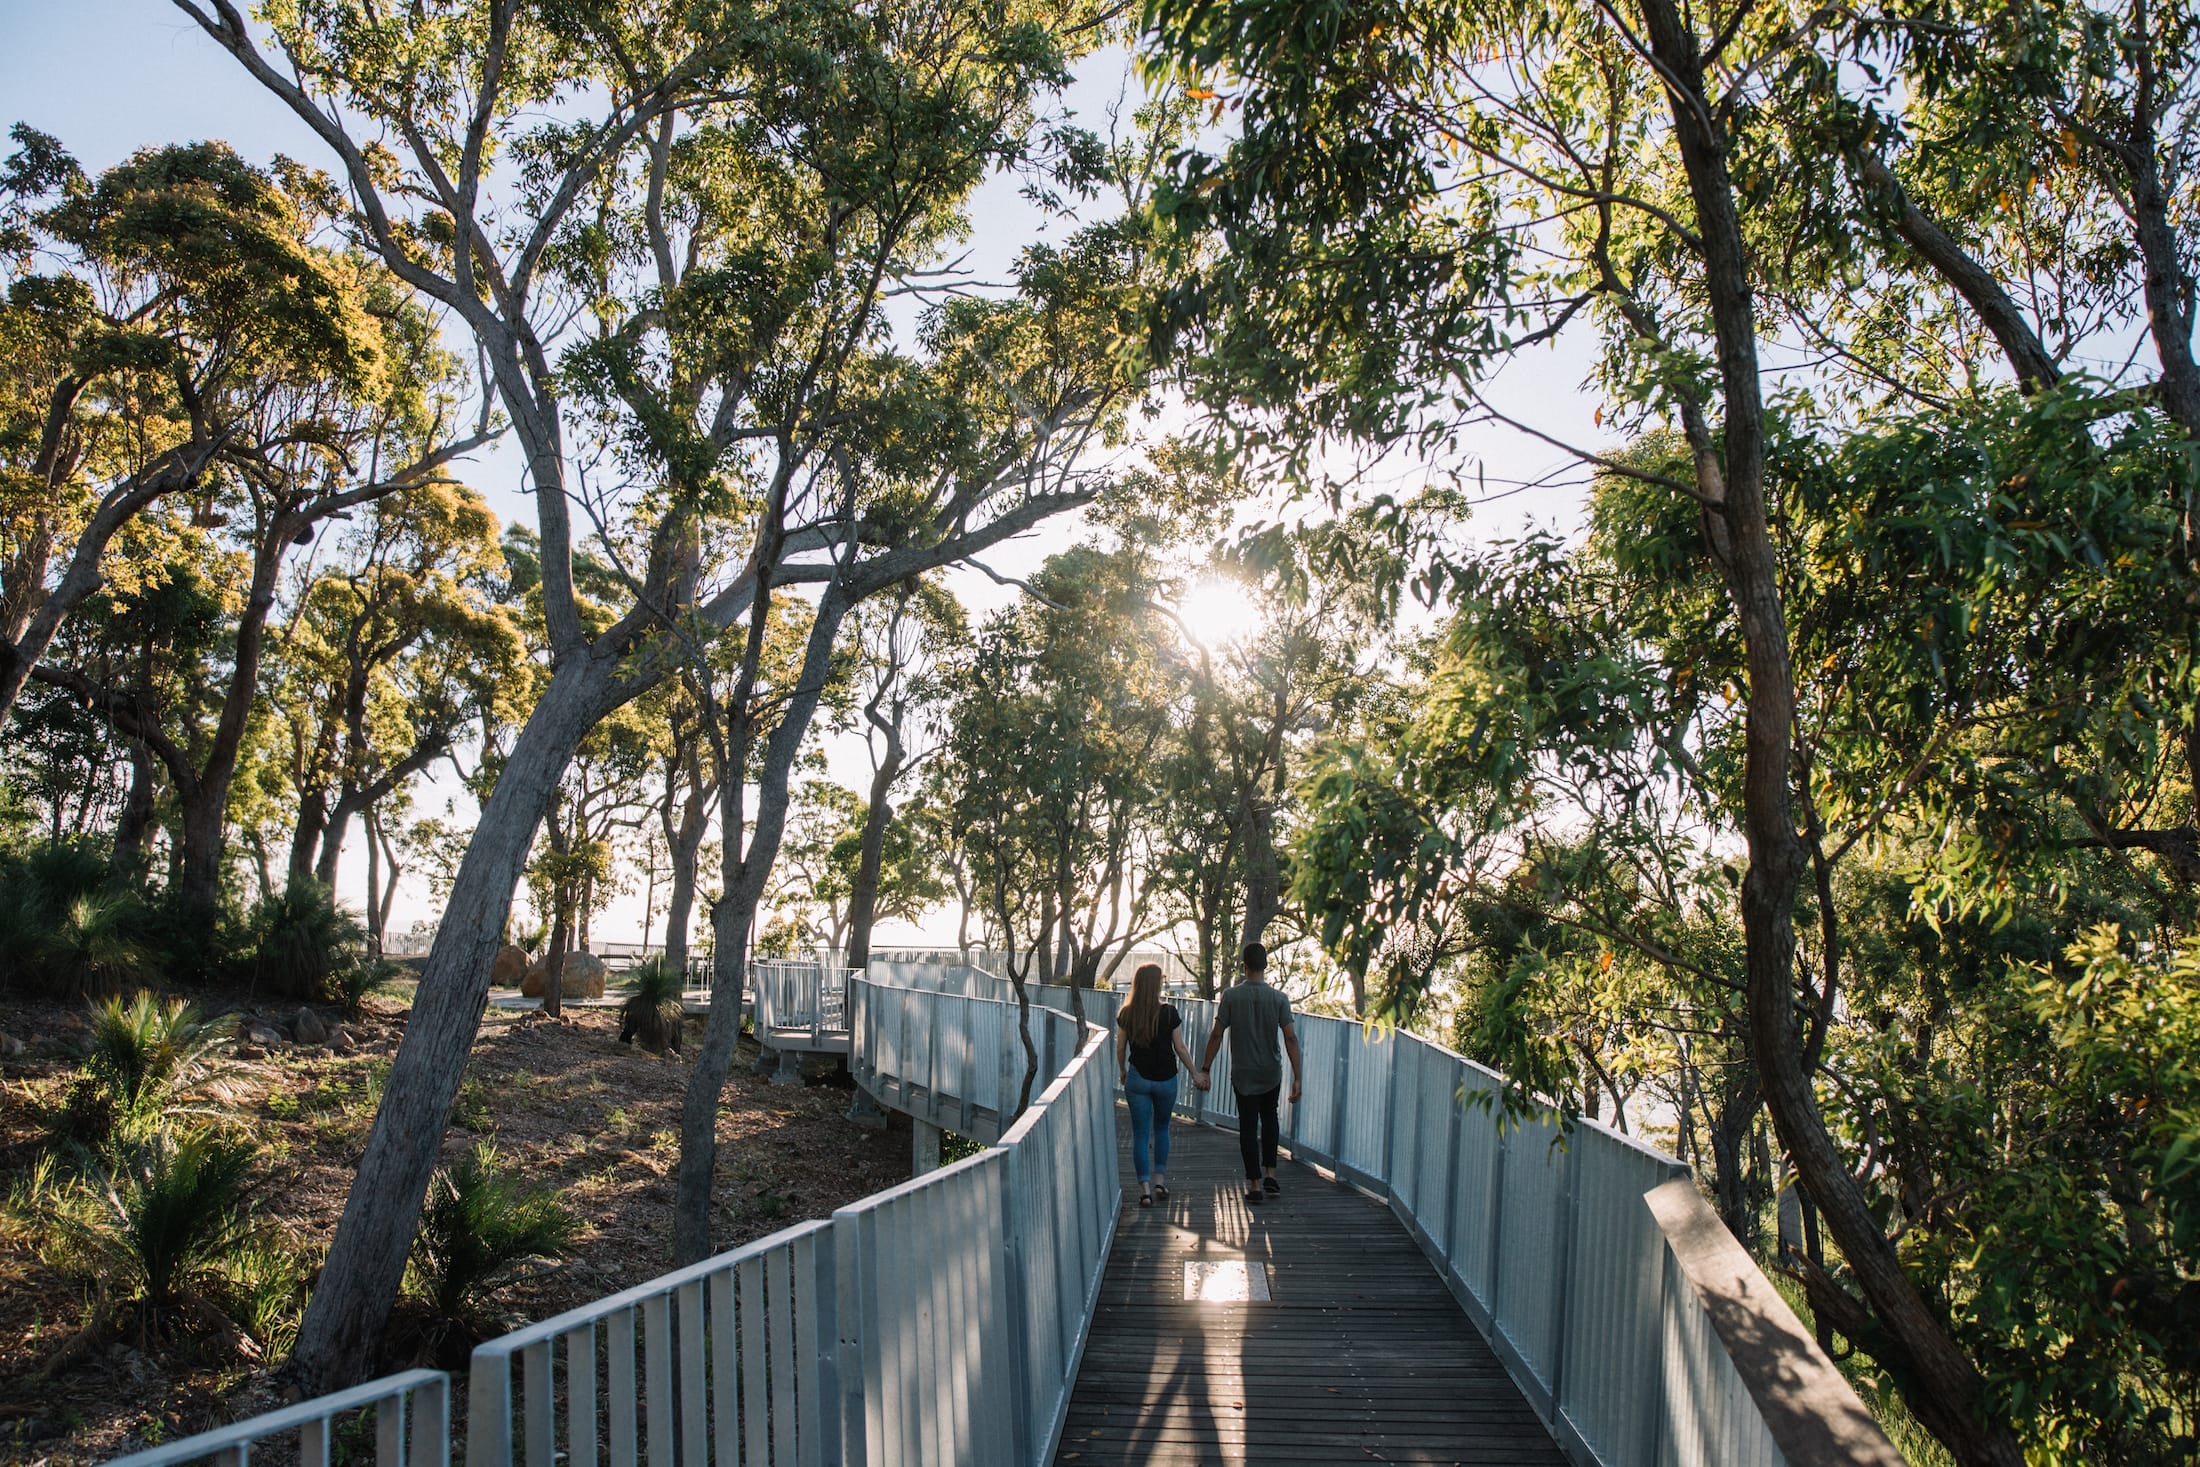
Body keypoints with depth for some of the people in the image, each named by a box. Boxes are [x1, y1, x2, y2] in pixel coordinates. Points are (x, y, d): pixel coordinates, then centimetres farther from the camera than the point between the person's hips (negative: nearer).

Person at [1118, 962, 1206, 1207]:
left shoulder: (1126, 1015, -5)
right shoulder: (1169, 1013, -11)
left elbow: (1121, 1049, 3)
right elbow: (1180, 1049, -6)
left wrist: (1122, 1072, 20)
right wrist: (1196, 1076, 5)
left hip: (1137, 1079, 0)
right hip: (1165, 1079, 0)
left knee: (1140, 1134, 5)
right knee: (1161, 1128, 21)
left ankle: (1145, 1188, -1)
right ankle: (1159, 1180, 18)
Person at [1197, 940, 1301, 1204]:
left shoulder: (1231, 996, -10)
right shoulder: (1279, 998, -7)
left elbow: (1216, 1035, -10)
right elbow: (1290, 1038, -12)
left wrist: (1204, 1070, -1)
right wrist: (1297, 1078, -8)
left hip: (1243, 1073, -2)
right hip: (1271, 1073, 2)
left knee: (1248, 1127, 7)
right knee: (1269, 1119, 23)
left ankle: (1255, 1184, 6)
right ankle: (1270, 1175, 17)